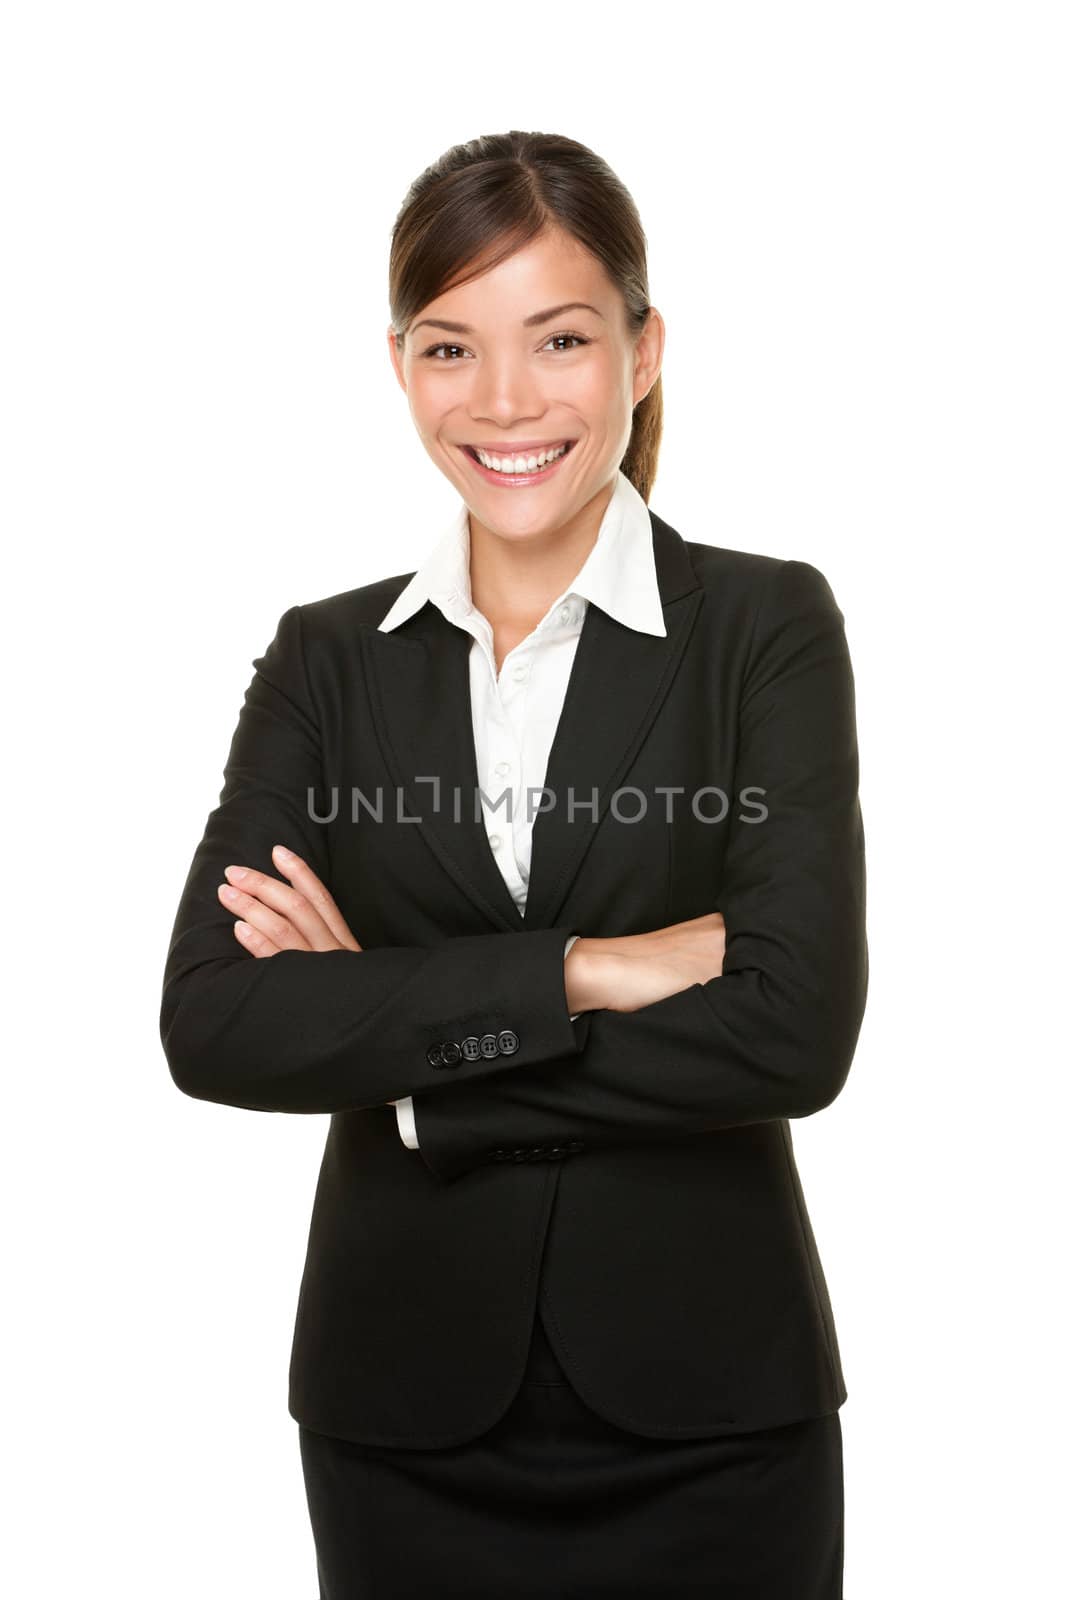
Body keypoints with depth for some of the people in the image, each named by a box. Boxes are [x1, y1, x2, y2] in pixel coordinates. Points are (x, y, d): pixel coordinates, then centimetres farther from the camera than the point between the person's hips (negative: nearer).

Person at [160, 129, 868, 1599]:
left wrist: (383, 1032, -13)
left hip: (705, 1415, -2)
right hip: (407, 1410, 2)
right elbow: (212, 1024, -11)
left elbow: (795, 1030, -17)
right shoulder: (330, 660, 2)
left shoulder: (770, 626, -4)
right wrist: (585, 972, -19)